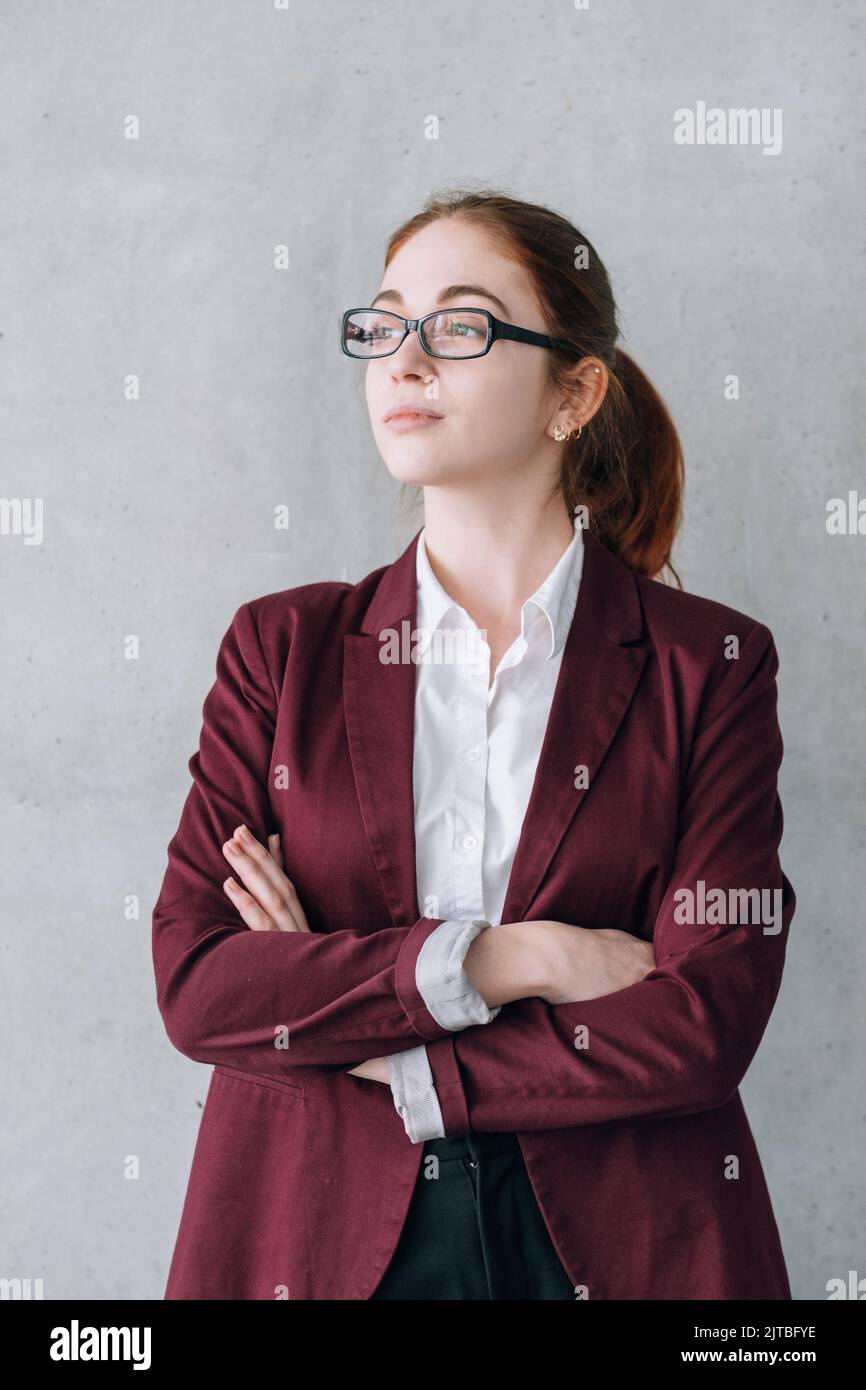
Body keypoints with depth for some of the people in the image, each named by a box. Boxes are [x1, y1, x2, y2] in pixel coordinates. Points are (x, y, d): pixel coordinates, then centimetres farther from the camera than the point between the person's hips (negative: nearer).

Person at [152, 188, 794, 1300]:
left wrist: (362, 1043, -11)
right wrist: (495, 958, -17)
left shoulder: (708, 664, -3)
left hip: (613, 1242, -1)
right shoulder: (281, 647, 2)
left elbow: (704, 1022, -12)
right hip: (316, 1239, 1)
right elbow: (195, 984, -7)